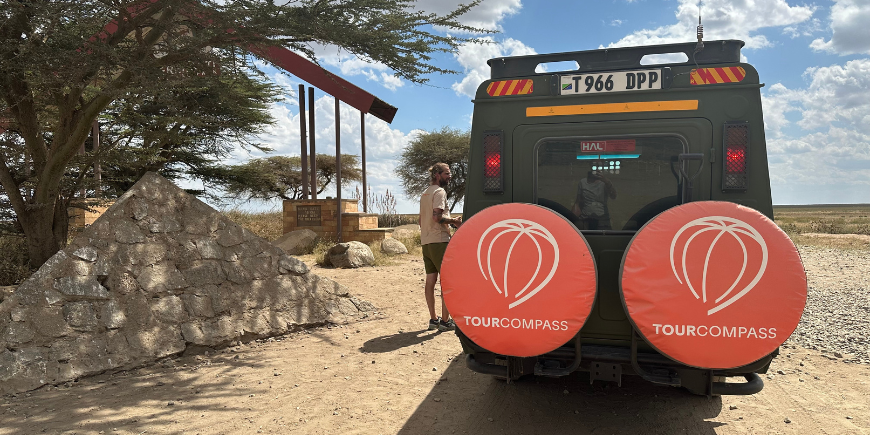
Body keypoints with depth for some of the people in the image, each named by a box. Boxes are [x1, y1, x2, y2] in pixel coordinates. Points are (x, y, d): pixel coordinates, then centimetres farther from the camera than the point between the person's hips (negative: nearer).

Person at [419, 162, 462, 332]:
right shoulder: (440, 192, -8)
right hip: (439, 241, -9)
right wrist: (454, 221, -7)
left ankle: (433, 319, 13)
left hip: (425, 242, 9)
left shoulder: (425, 194, 20)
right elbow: (437, 217, -20)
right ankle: (445, 321, -4)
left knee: (430, 281, 8)